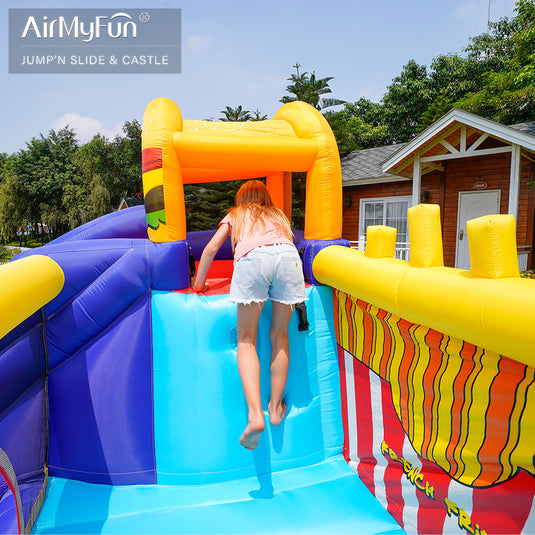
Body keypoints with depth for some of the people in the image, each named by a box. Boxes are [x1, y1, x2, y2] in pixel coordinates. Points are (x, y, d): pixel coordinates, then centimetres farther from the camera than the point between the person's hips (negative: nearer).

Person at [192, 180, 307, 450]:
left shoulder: (235, 215, 33)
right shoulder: (278, 214, 39)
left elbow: (211, 248, 28)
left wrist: (199, 283, 40)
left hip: (253, 256, -2)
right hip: (288, 255, 3)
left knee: (246, 339, 2)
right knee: (279, 335, 13)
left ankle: (255, 413, -13)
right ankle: (276, 407, 19)